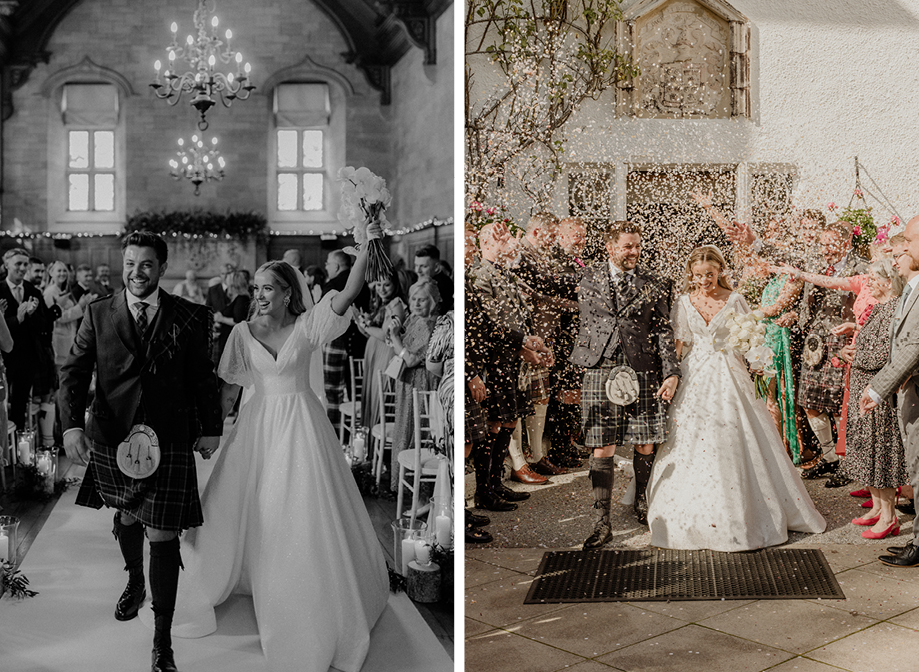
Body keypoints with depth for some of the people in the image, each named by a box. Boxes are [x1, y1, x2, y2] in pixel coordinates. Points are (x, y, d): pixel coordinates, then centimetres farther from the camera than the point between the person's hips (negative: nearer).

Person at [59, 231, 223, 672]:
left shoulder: (189, 318, -2)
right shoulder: (98, 314, 2)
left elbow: (203, 379, 4)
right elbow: (73, 372, -1)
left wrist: (210, 429, 5)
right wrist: (72, 424, -14)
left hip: (169, 441, -2)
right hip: (112, 437, 3)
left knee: (163, 536, -4)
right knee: (126, 519, 23)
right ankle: (134, 582, 53)